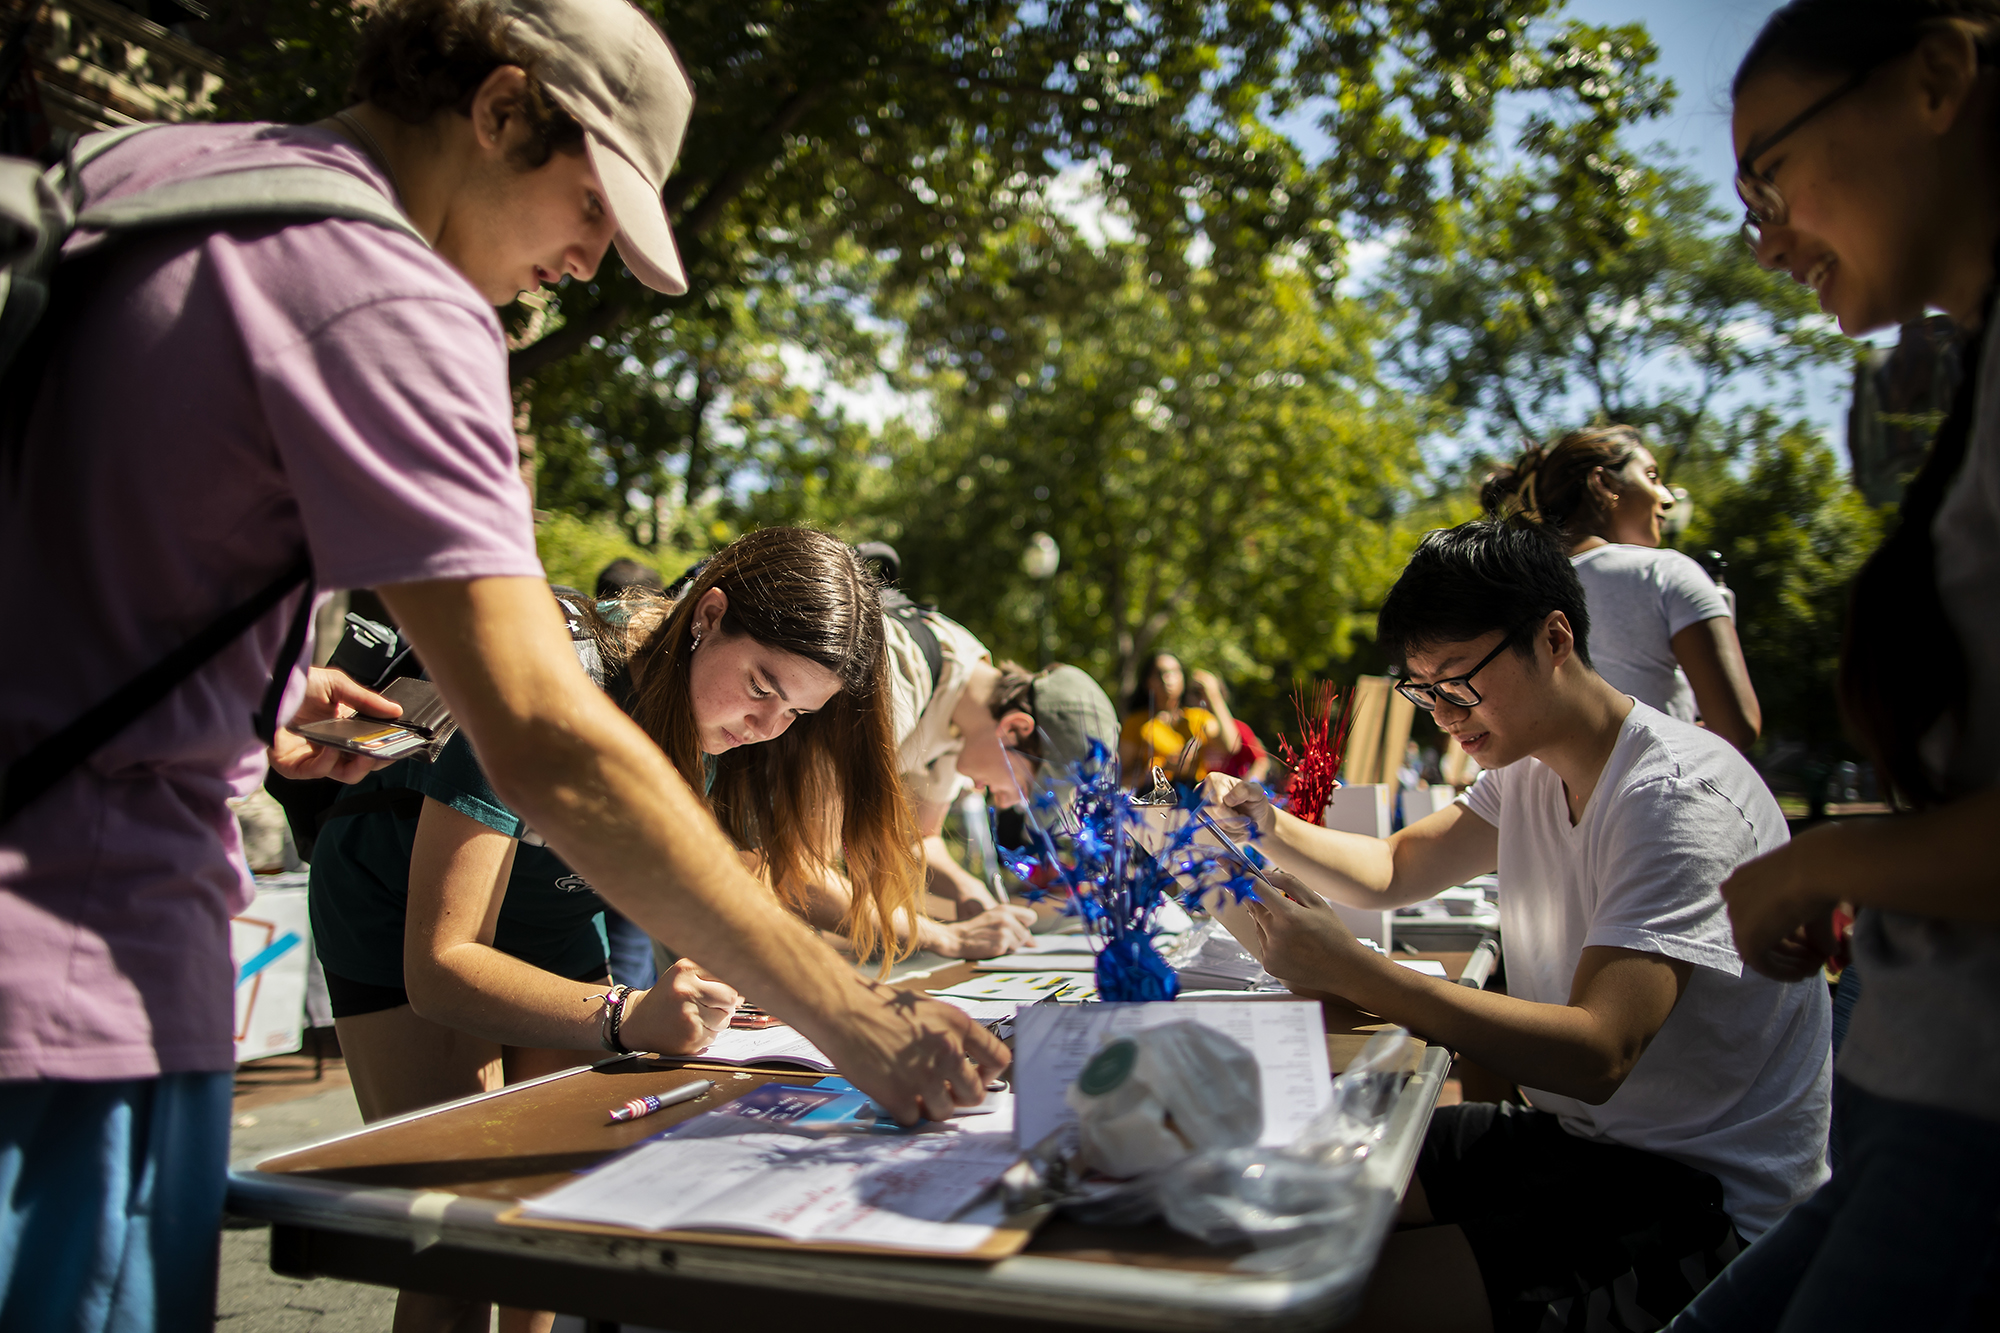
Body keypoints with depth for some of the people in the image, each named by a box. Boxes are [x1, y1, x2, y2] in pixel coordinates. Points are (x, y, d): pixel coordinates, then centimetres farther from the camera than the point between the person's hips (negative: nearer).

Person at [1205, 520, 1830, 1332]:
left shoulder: (1678, 796, -22)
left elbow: (1597, 1054, -31)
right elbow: (1394, 870, 12)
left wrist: (1352, 974, -34)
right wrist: (1270, 829, -7)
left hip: (1706, 1194, -8)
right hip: (1571, 1134, 8)